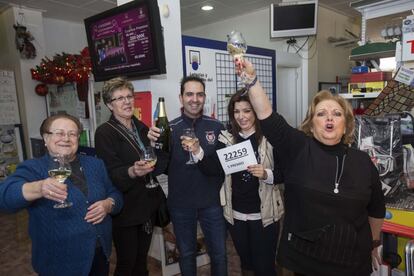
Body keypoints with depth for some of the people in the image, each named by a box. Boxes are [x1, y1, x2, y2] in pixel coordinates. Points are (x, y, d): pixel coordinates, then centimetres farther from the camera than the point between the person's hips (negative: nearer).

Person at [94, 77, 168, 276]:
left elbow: (160, 163, 11)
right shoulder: (104, 133, -11)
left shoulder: (142, 128, 8)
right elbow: (111, 174, -18)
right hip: (125, 209, -5)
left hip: (148, 205, 6)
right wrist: (132, 172, -37)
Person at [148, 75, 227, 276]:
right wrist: (155, 143, -29)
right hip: (181, 205, 0)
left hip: (211, 203, 0)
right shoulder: (170, 129, -7)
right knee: (186, 254, 20)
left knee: (219, 254, 16)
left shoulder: (216, 127, -5)